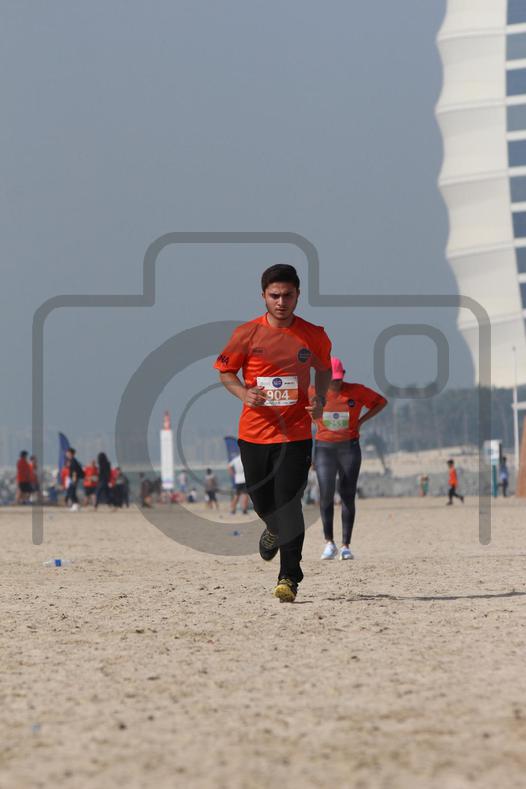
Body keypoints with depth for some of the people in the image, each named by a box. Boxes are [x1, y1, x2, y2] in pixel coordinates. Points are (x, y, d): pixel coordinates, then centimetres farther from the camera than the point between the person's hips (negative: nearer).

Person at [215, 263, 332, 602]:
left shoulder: (313, 335, 0)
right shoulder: (247, 334, -4)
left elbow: (324, 369, 18)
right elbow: (225, 370, 8)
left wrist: (320, 399, 0)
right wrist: (243, 393, -12)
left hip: (295, 432, -1)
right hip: (254, 431, 1)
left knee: (289, 504, -12)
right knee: (262, 501, 13)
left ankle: (289, 578, -10)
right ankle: (275, 529, 50)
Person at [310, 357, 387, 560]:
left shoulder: (356, 391, -5)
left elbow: (381, 402, 8)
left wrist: (361, 421, -2)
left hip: (349, 448, 0)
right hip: (324, 448, 0)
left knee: (348, 496, -1)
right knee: (326, 494, -12)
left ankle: (346, 546, 4)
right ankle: (329, 543, -2)